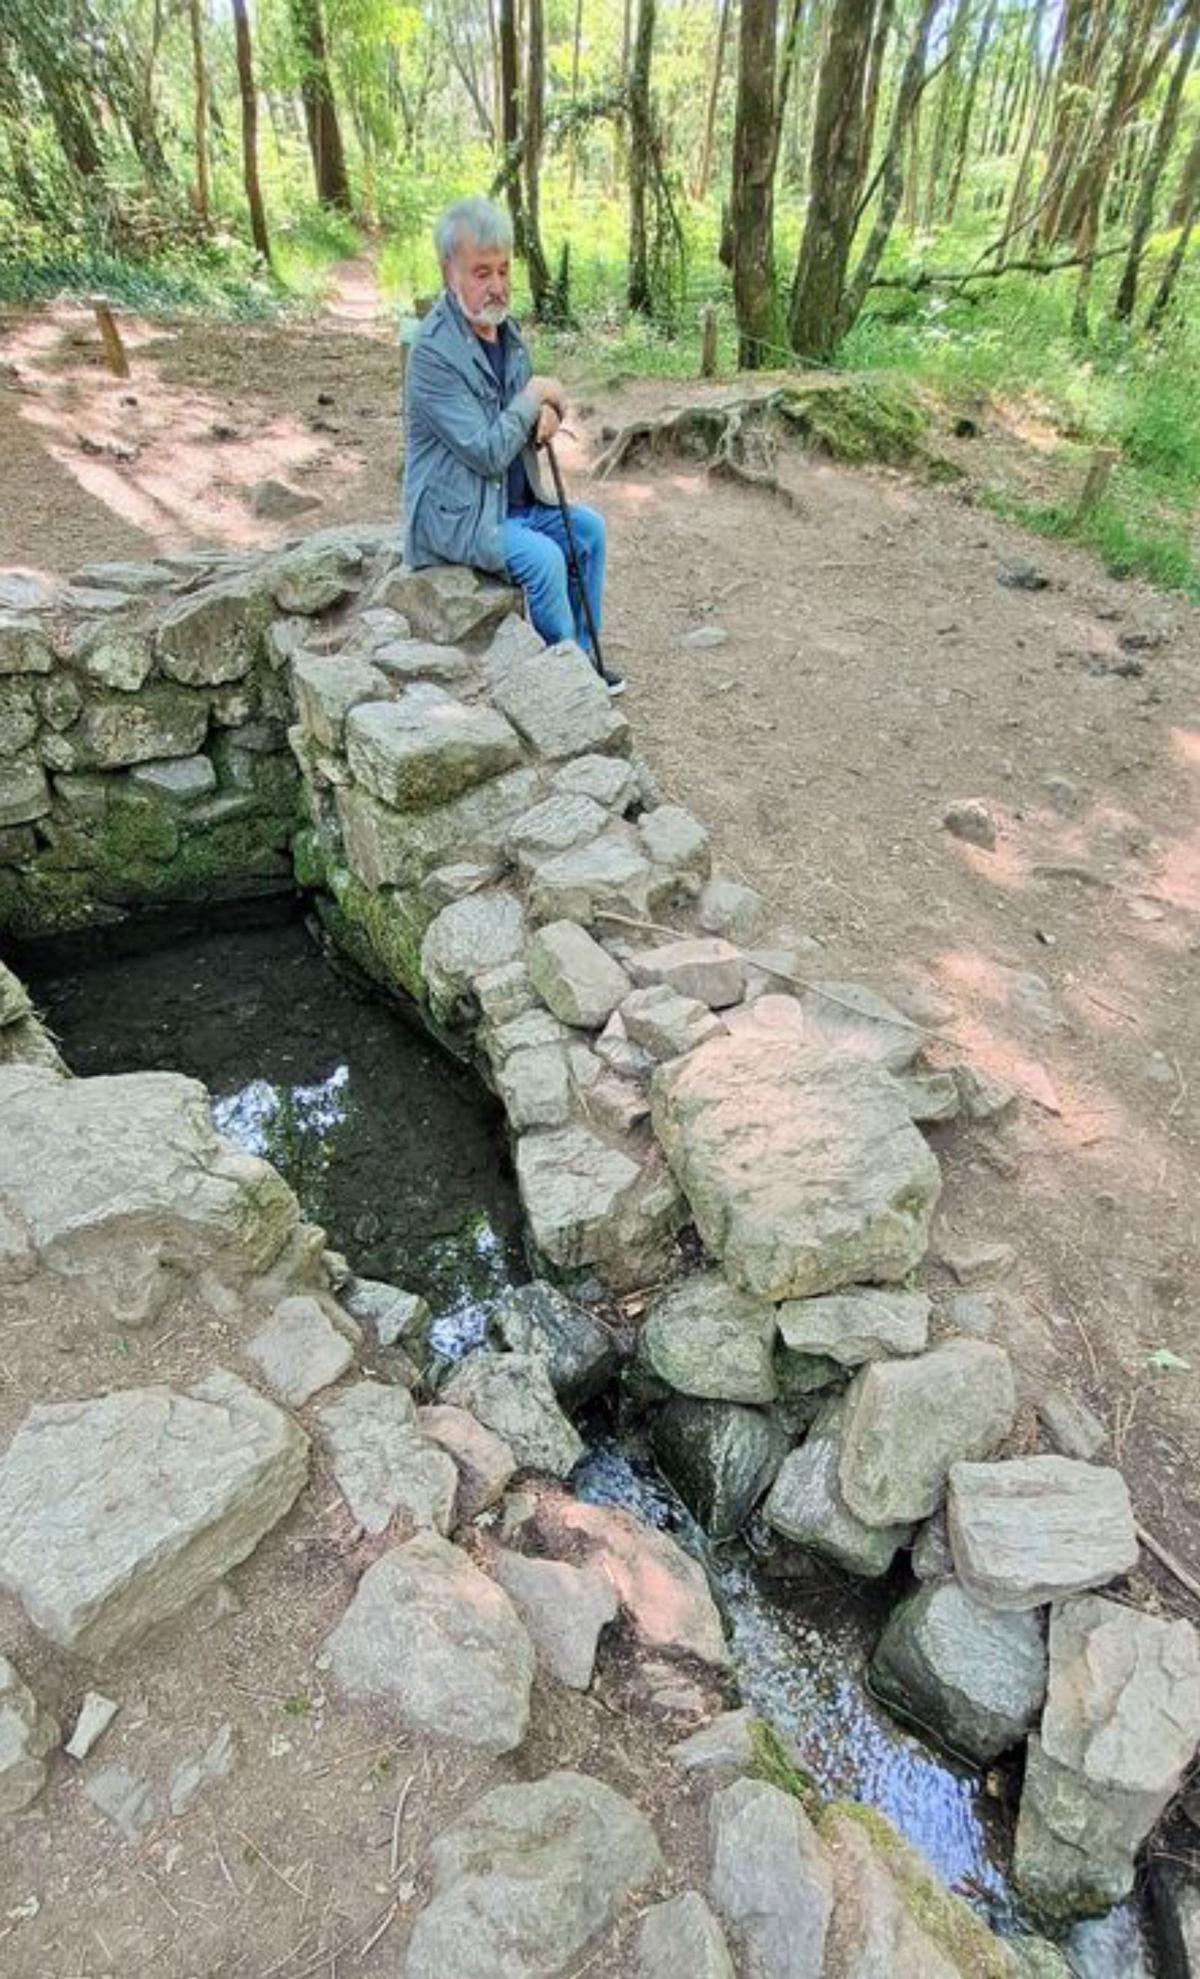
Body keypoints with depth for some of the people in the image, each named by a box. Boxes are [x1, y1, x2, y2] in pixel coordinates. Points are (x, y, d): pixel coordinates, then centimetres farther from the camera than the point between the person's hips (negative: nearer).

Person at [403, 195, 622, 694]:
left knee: (587, 527, 4)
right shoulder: (435, 351, -21)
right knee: (543, 558, -27)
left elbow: (532, 406, 17)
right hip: (454, 513, -9)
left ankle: (582, 656, 14)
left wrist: (547, 413, -8)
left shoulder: (504, 327, 6)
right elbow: (488, 453, -26)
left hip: (513, 499, 9)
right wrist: (534, 396, -12)